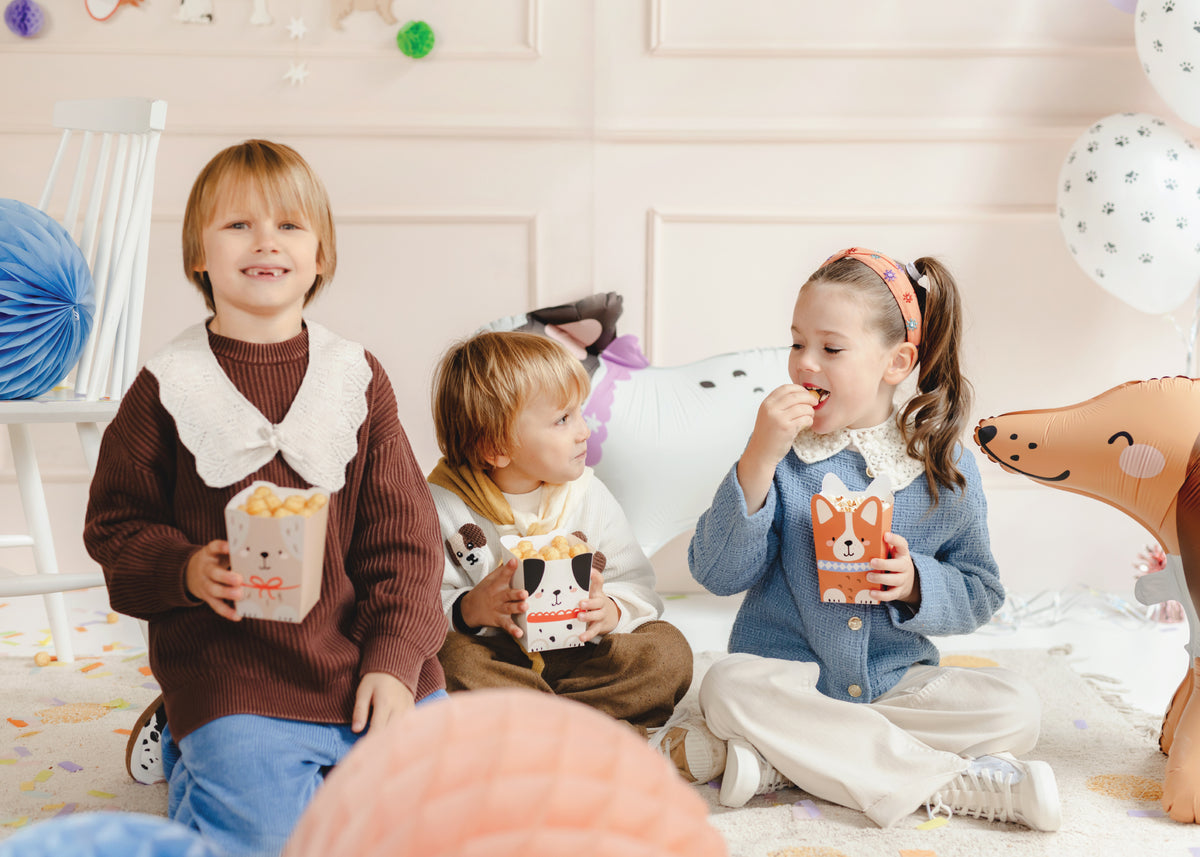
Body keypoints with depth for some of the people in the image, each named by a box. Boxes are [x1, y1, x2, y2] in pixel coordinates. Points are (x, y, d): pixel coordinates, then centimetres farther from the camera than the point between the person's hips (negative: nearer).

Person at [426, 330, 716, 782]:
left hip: (579, 656, 3)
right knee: (451, 660, -36)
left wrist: (610, 610, -20)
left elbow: (636, 583, 3)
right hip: (495, 659, -2)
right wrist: (468, 609, -29)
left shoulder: (587, 495, 3)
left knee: (667, 650, -18)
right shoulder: (444, 507, -7)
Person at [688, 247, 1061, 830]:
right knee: (727, 688, -32)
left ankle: (783, 763, -23)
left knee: (1015, 706, -19)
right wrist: (758, 459, -23)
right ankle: (964, 783, -26)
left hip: (895, 683, 2)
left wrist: (915, 584, -16)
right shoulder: (782, 452, -5)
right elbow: (718, 574, -13)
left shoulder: (946, 466, -2)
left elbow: (981, 594, 6)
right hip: (786, 674, -1)